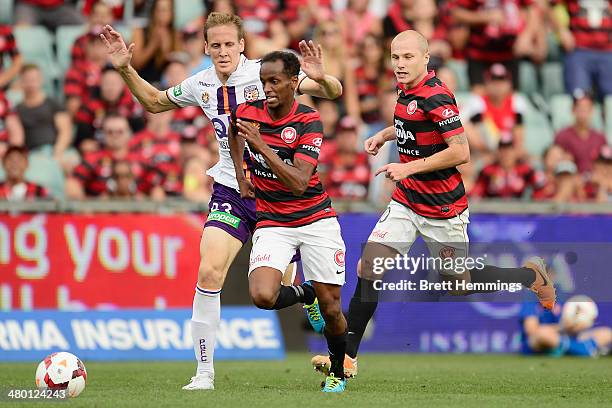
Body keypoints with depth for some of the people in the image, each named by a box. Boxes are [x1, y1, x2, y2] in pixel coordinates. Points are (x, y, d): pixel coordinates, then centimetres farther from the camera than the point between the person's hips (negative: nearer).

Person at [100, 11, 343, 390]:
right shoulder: (201, 84, 0)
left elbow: (333, 92, -15)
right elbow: (154, 101, 20)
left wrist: (320, 77, -38)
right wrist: (125, 69, 5)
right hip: (231, 192, 3)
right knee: (209, 273, -15)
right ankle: (205, 371, -6)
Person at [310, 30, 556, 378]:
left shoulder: (436, 97, -22)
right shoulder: (406, 90, 5)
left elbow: (461, 152, -26)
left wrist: (410, 167, -25)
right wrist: (384, 134, 11)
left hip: (442, 209, -7)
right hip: (406, 201, 7)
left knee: (459, 284, 10)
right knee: (369, 267, -8)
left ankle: (533, 275, 34)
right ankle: (347, 355, -5)